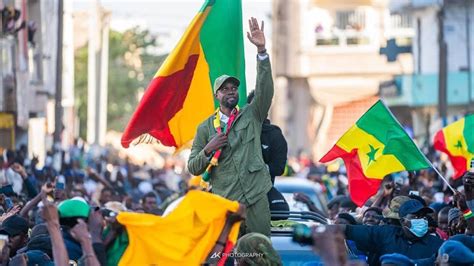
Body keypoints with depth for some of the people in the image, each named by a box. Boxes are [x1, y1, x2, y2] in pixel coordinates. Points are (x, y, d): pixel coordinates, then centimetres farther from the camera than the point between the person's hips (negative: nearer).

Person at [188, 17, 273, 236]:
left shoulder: (251, 116, 10)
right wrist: (208, 149, -9)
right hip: (225, 202, 0)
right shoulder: (205, 128, 11)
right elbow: (193, 169, 11)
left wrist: (262, 50, -18)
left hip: (256, 198, 0)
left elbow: (264, 89, -7)